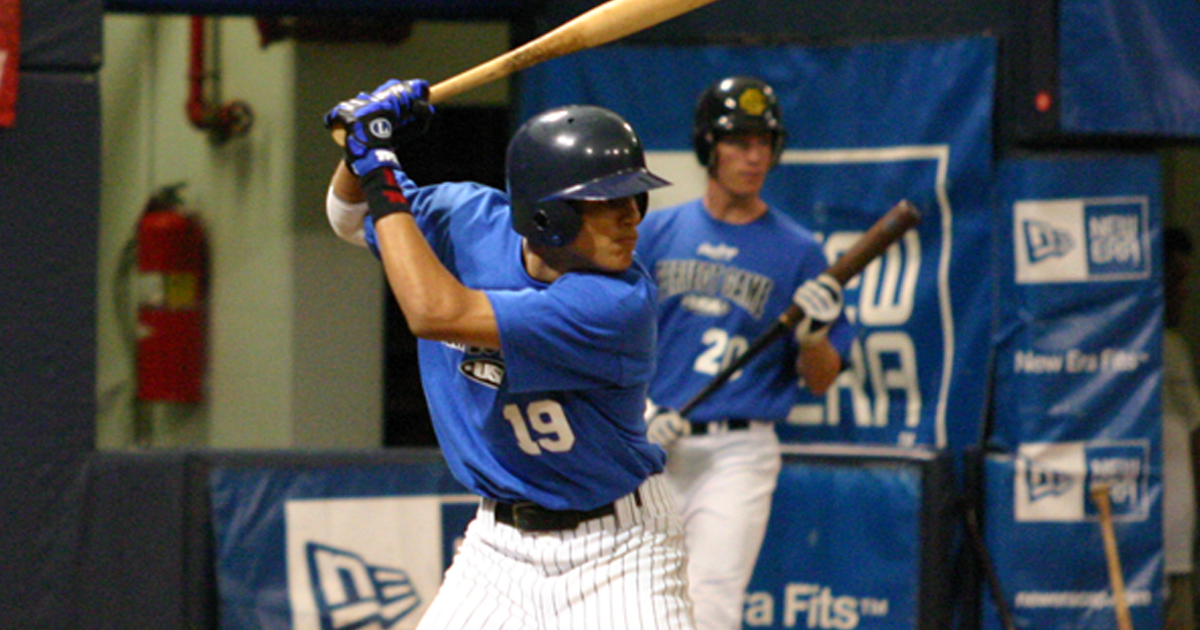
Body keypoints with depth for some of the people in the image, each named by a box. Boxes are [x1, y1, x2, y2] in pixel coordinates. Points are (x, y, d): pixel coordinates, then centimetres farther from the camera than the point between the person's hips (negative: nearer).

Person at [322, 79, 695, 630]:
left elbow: (436, 313, -34)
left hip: (615, 548, -5)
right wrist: (365, 150, -9)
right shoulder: (472, 222, -8)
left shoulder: (620, 302, -27)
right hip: (500, 539, 5)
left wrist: (382, 173, -26)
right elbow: (351, 219, 13)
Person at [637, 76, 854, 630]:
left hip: (738, 455, -3)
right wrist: (638, 407, -8)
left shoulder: (797, 251, 2)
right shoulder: (658, 231, 7)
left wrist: (815, 334, -18)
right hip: (653, 448, 3)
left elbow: (820, 381, 3)